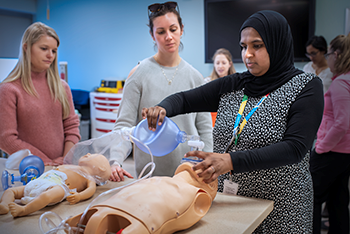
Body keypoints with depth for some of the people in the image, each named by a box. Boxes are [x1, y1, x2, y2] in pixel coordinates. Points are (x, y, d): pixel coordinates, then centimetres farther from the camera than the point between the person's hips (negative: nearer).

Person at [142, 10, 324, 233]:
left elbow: (295, 148, -20)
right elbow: (184, 99, 6)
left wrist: (232, 161, -31)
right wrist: (162, 109, -19)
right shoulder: (232, 85, 5)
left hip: (279, 211, -3)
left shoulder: (306, 87, -8)